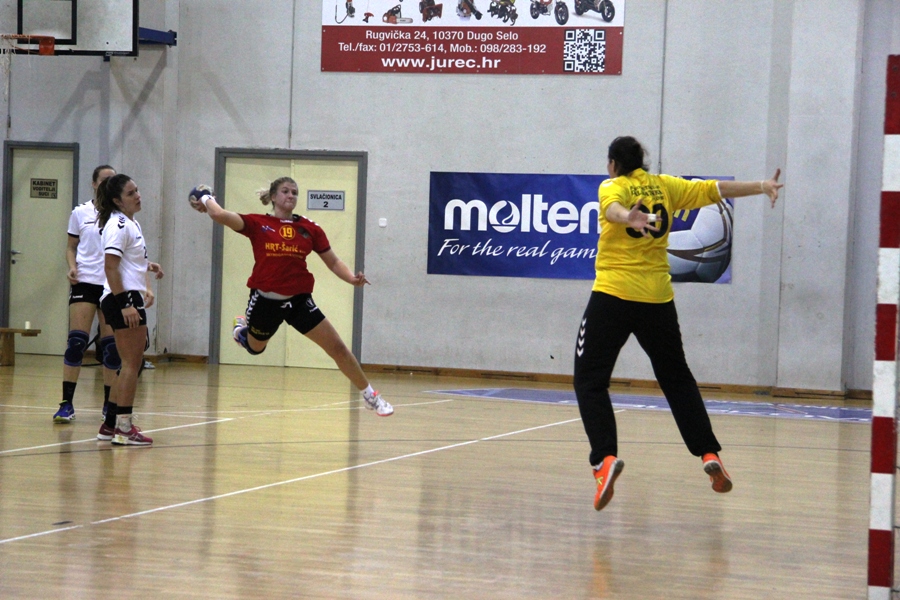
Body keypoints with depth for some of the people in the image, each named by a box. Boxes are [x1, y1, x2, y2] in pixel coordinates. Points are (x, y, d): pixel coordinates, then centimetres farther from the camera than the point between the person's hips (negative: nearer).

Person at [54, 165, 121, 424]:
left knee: (112, 345, 1)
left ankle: (109, 403, 12)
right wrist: (72, 267, -8)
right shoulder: (80, 213, 5)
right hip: (85, 282, -1)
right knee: (76, 341, -9)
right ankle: (66, 403, -5)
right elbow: (71, 247, 11)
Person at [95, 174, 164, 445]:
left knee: (132, 364, 13)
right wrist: (125, 304, -26)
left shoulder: (131, 224, 16)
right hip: (123, 299, -10)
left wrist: (147, 266, 24)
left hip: (128, 300, 10)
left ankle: (111, 424, 18)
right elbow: (110, 267, -22)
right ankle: (123, 428, -7)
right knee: (131, 364, -9)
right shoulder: (118, 225, -14)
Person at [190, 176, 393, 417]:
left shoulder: (309, 229, 0)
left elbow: (333, 262, 3)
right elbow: (220, 215, -17)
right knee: (254, 348, 24)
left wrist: (353, 278, -13)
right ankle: (242, 325, 62)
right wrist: (207, 200, 1)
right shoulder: (257, 224, -6)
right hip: (265, 300, -1)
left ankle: (369, 395, 11)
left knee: (337, 347, -4)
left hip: (299, 300, 1)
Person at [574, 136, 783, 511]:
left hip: (613, 296, -4)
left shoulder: (613, 187, -1)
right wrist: (762, 186, 24)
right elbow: (715, 189, 14)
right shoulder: (665, 186, 11)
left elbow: (613, 207, -25)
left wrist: (629, 217, -46)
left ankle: (606, 457, -18)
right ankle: (709, 453, 12)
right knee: (677, 378, 19)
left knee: (590, 380, 1)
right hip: (657, 297, 4)